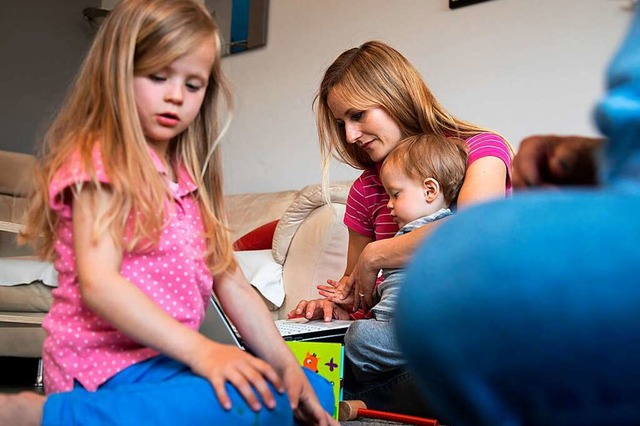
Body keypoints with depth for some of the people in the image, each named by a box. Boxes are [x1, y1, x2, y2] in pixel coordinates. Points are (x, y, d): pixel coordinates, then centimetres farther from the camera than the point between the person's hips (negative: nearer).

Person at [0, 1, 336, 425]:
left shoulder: (188, 180, 17)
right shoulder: (100, 161, -7)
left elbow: (231, 284, 10)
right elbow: (97, 283, -20)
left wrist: (285, 364, -1)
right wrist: (199, 349, -29)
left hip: (170, 357, 9)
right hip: (111, 363, -9)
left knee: (316, 392, 9)